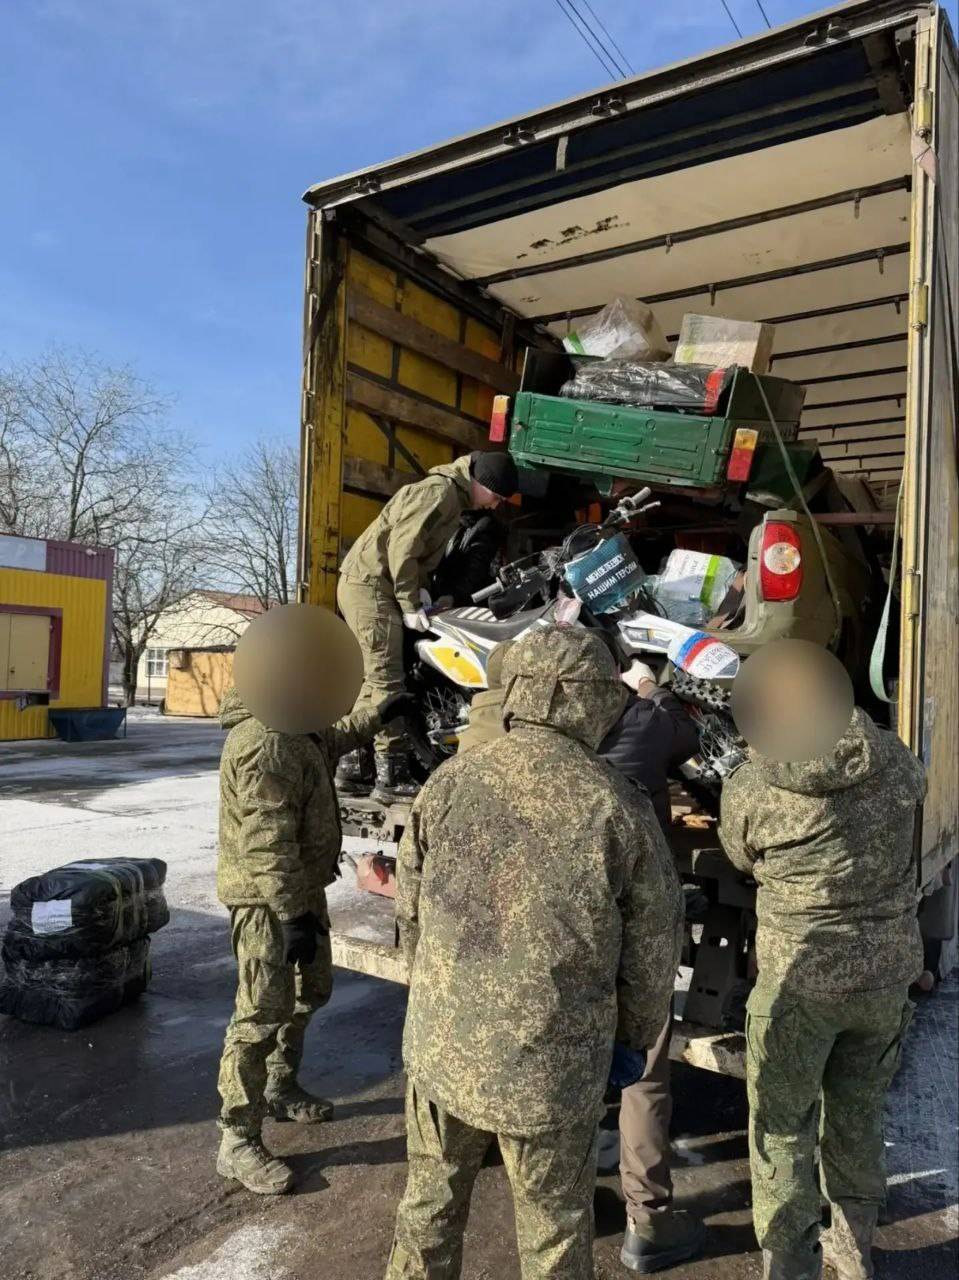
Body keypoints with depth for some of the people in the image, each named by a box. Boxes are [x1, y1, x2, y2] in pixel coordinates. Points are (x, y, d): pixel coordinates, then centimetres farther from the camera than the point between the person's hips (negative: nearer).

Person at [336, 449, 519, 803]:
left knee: (374, 680, 12)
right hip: (370, 585, -10)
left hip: (369, 587, 10)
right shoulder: (440, 490, -13)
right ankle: (392, 777, -6)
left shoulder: (453, 498, 18)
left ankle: (351, 768, 18)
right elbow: (402, 547, -20)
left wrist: (422, 593, 7)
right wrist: (410, 605, -16)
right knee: (387, 682, -10)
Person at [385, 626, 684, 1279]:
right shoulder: (618, 807, -15)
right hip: (553, 1063, -2)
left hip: (441, 1046, 2)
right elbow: (652, 943, -5)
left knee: (431, 1200, 25)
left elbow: (411, 912, 2)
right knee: (555, 1223, 21)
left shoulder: (449, 782, -9)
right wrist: (635, 1037, 13)